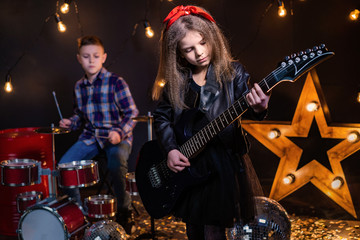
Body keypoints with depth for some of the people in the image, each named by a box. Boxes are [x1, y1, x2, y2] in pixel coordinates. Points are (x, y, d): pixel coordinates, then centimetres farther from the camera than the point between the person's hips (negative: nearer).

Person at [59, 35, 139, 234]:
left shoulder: (116, 82, -9)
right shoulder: (79, 87, 9)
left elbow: (132, 113, -9)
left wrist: (120, 132, -25)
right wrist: (71, 122, 1)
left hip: (117, 136, -5)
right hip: (90, 136, 6)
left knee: (116, 164, -35)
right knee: (63, 165, -13)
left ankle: (125, 212, -8)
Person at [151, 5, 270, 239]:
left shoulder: (232, 72, -4)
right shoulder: (175, 80, 2)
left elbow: (244, 106, -17)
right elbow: (161, 117, 7)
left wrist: (257, 109, -40)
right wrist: (170, 149, -8)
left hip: (223, 163, -3)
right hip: (185, 163, 3)